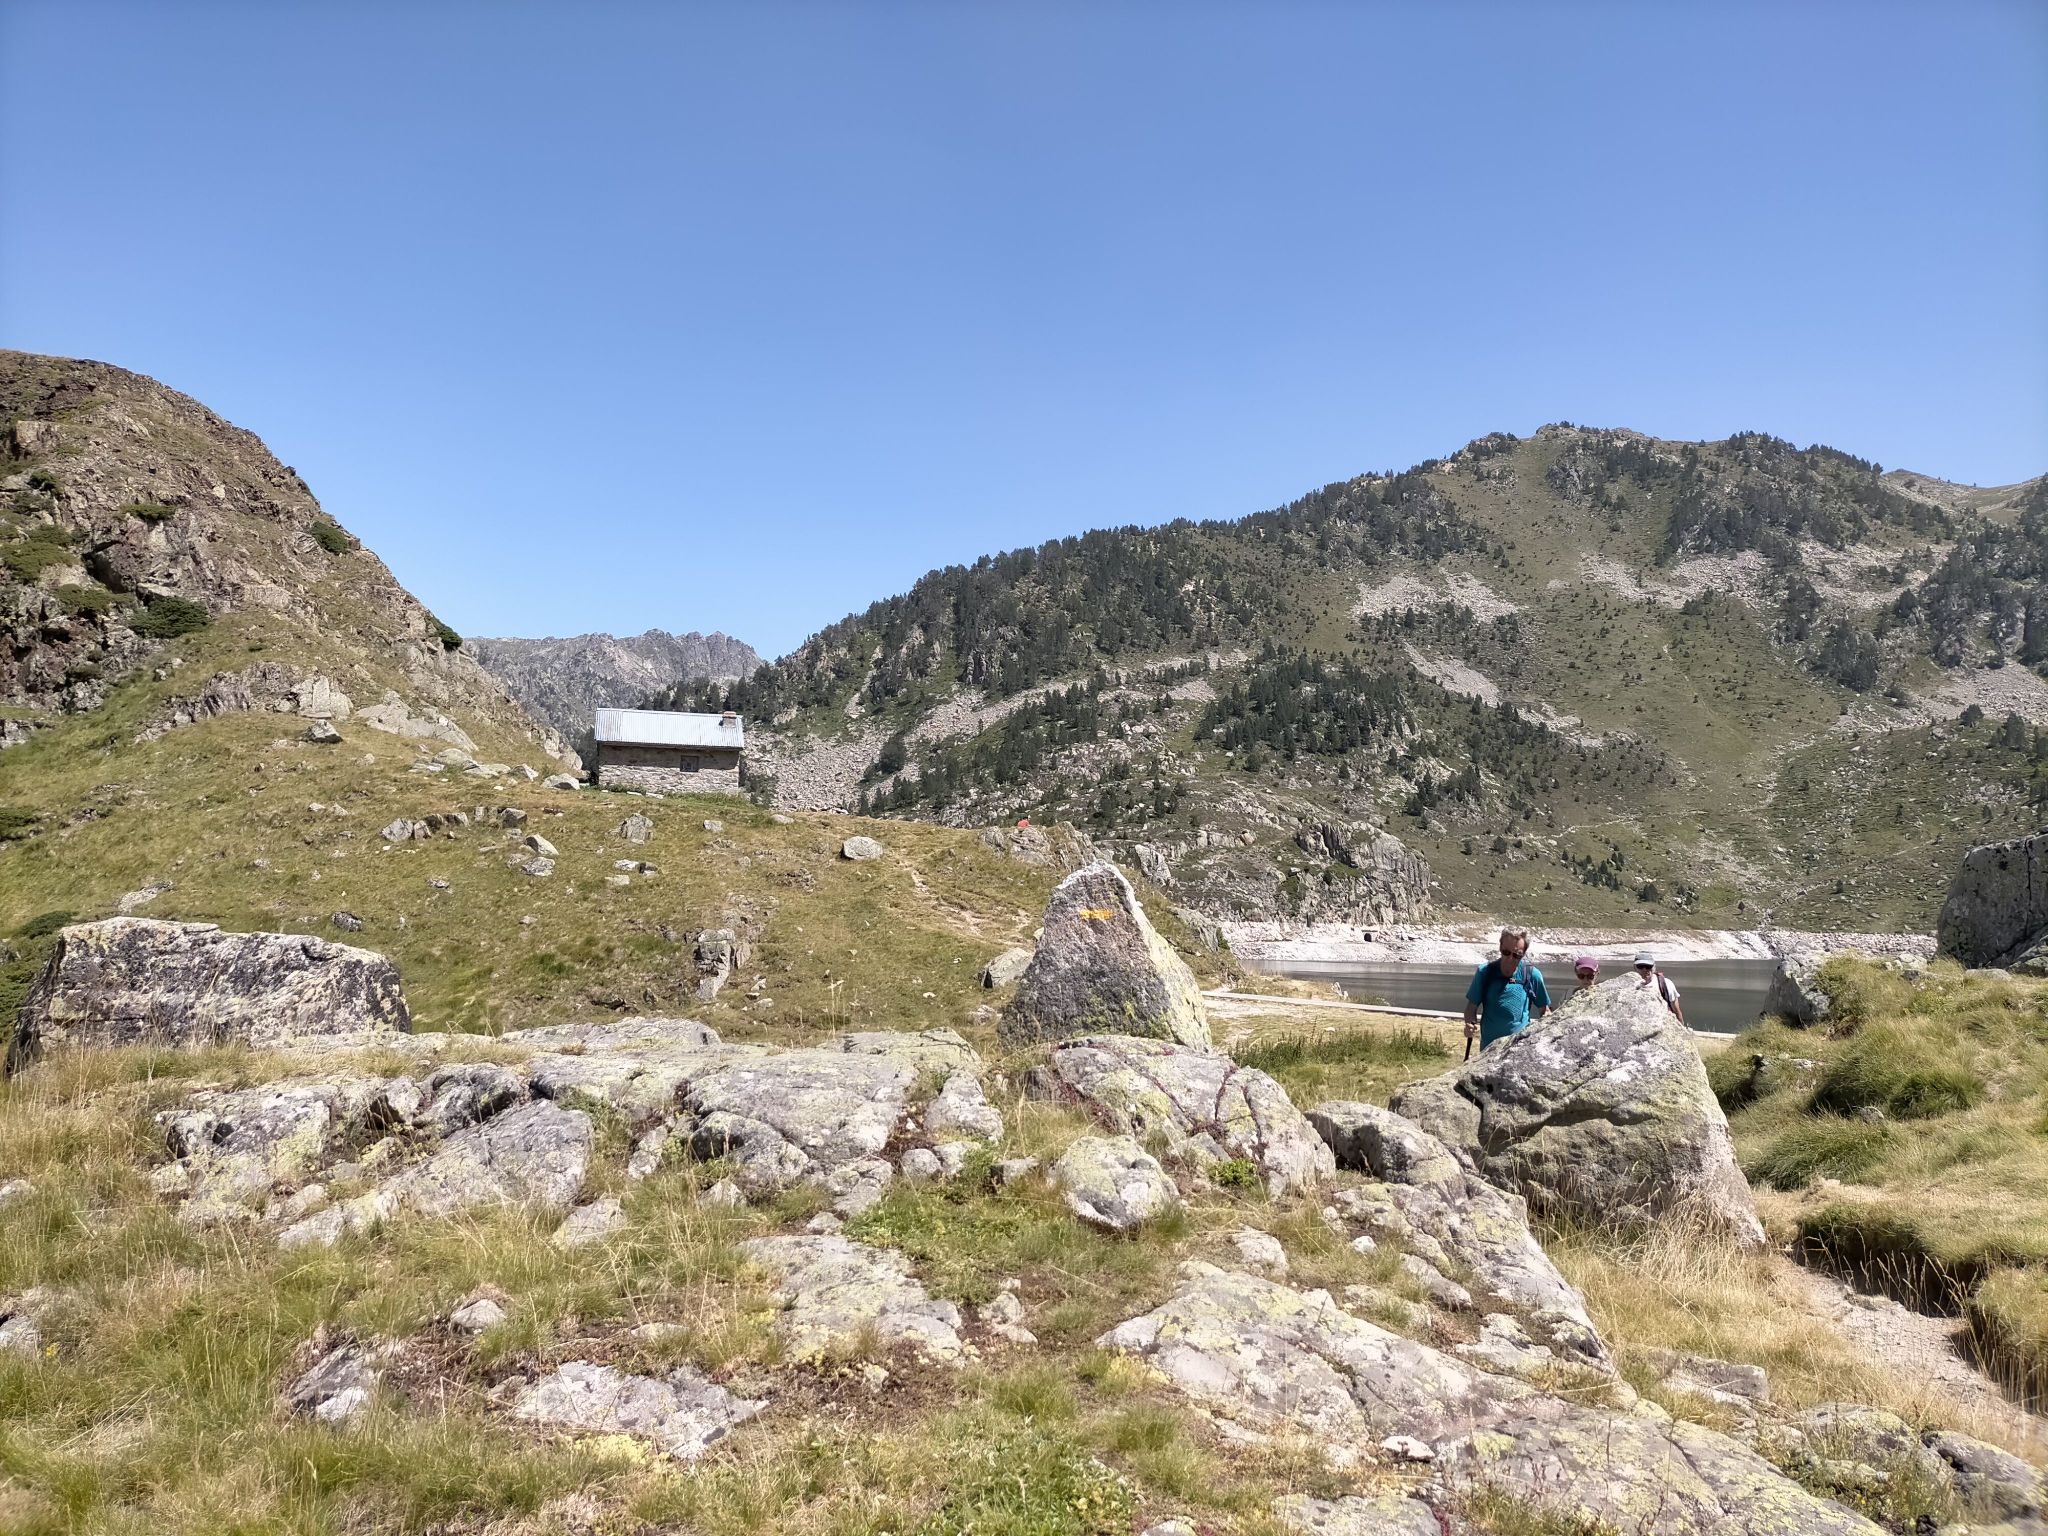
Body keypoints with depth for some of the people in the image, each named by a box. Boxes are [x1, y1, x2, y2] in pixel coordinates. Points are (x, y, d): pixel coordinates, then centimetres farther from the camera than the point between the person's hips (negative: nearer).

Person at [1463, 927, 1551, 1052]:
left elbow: (1544, 1010, 6)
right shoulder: (1484, 972, -6)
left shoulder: (1532, 975, -6)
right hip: (1489, 1047, 1)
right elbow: (1472, 1007, 0)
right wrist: (1470, 1025, -20)